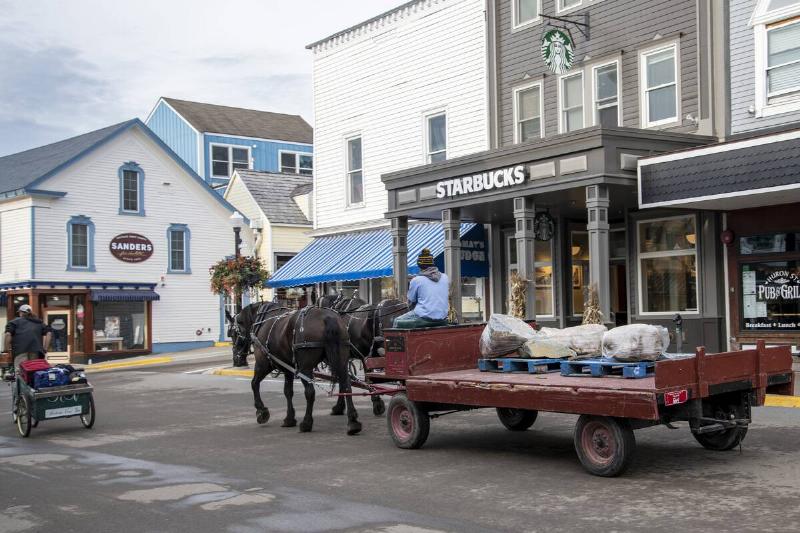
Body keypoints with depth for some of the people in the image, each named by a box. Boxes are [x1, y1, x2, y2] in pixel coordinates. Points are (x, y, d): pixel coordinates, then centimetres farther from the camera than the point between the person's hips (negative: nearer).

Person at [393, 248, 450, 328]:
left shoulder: (416, 280, -6)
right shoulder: (445, 277, 7)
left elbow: (411, 302, 2)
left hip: (424, 318, -6)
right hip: (442, 320, 6)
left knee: (397, 321, 14)